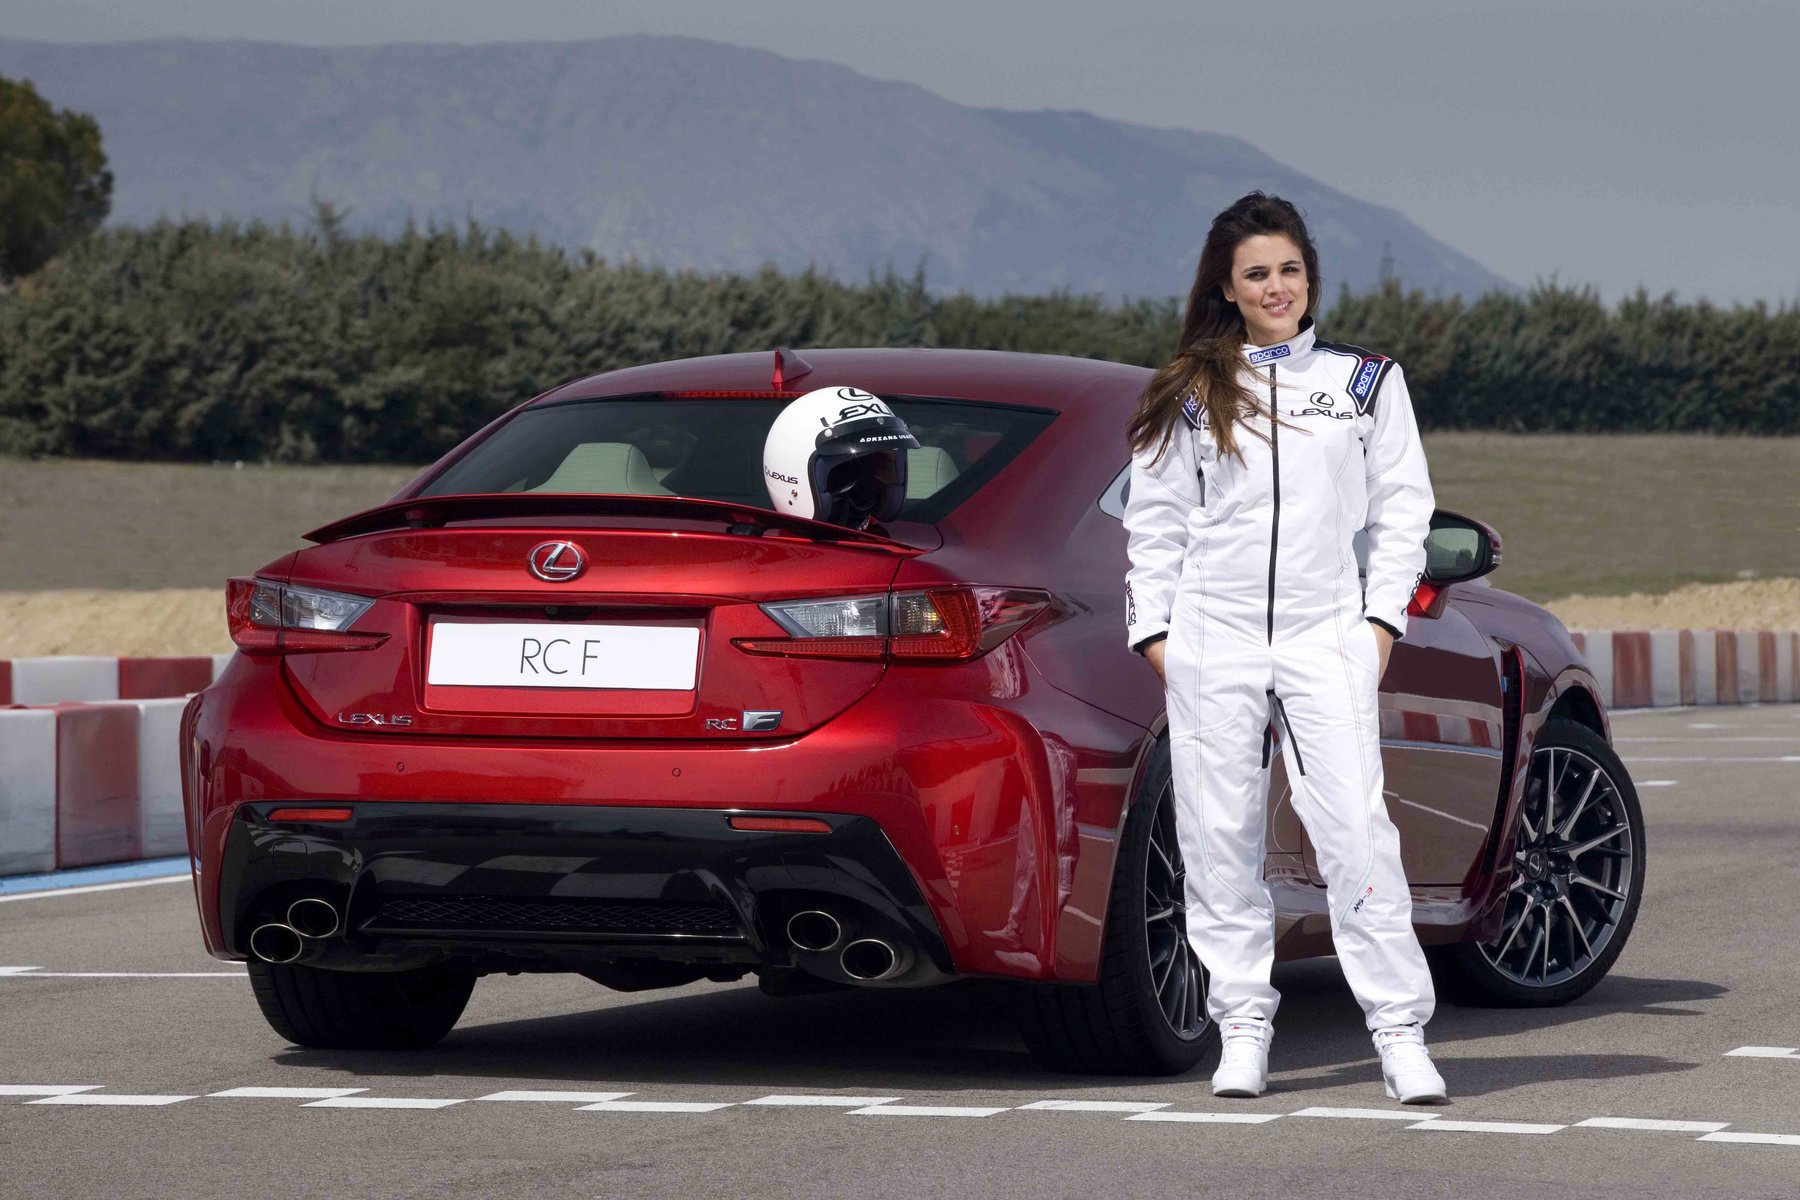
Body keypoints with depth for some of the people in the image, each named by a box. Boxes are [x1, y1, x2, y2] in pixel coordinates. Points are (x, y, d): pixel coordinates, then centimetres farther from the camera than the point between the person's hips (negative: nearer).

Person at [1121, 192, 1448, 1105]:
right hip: (1212, 639, 1)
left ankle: (1401, 1033, -9)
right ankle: (1242, 1031, 8)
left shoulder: (1366, 381, 10)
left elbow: (1402, 509, 11)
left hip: (1327, 636, -1)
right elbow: (1155, 521, 12)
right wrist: (1154, 629, 3)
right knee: (1220, 839, 0)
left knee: (1356, 832, -11)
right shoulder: (1188, 395, 10)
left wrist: (1382, 617, 1)